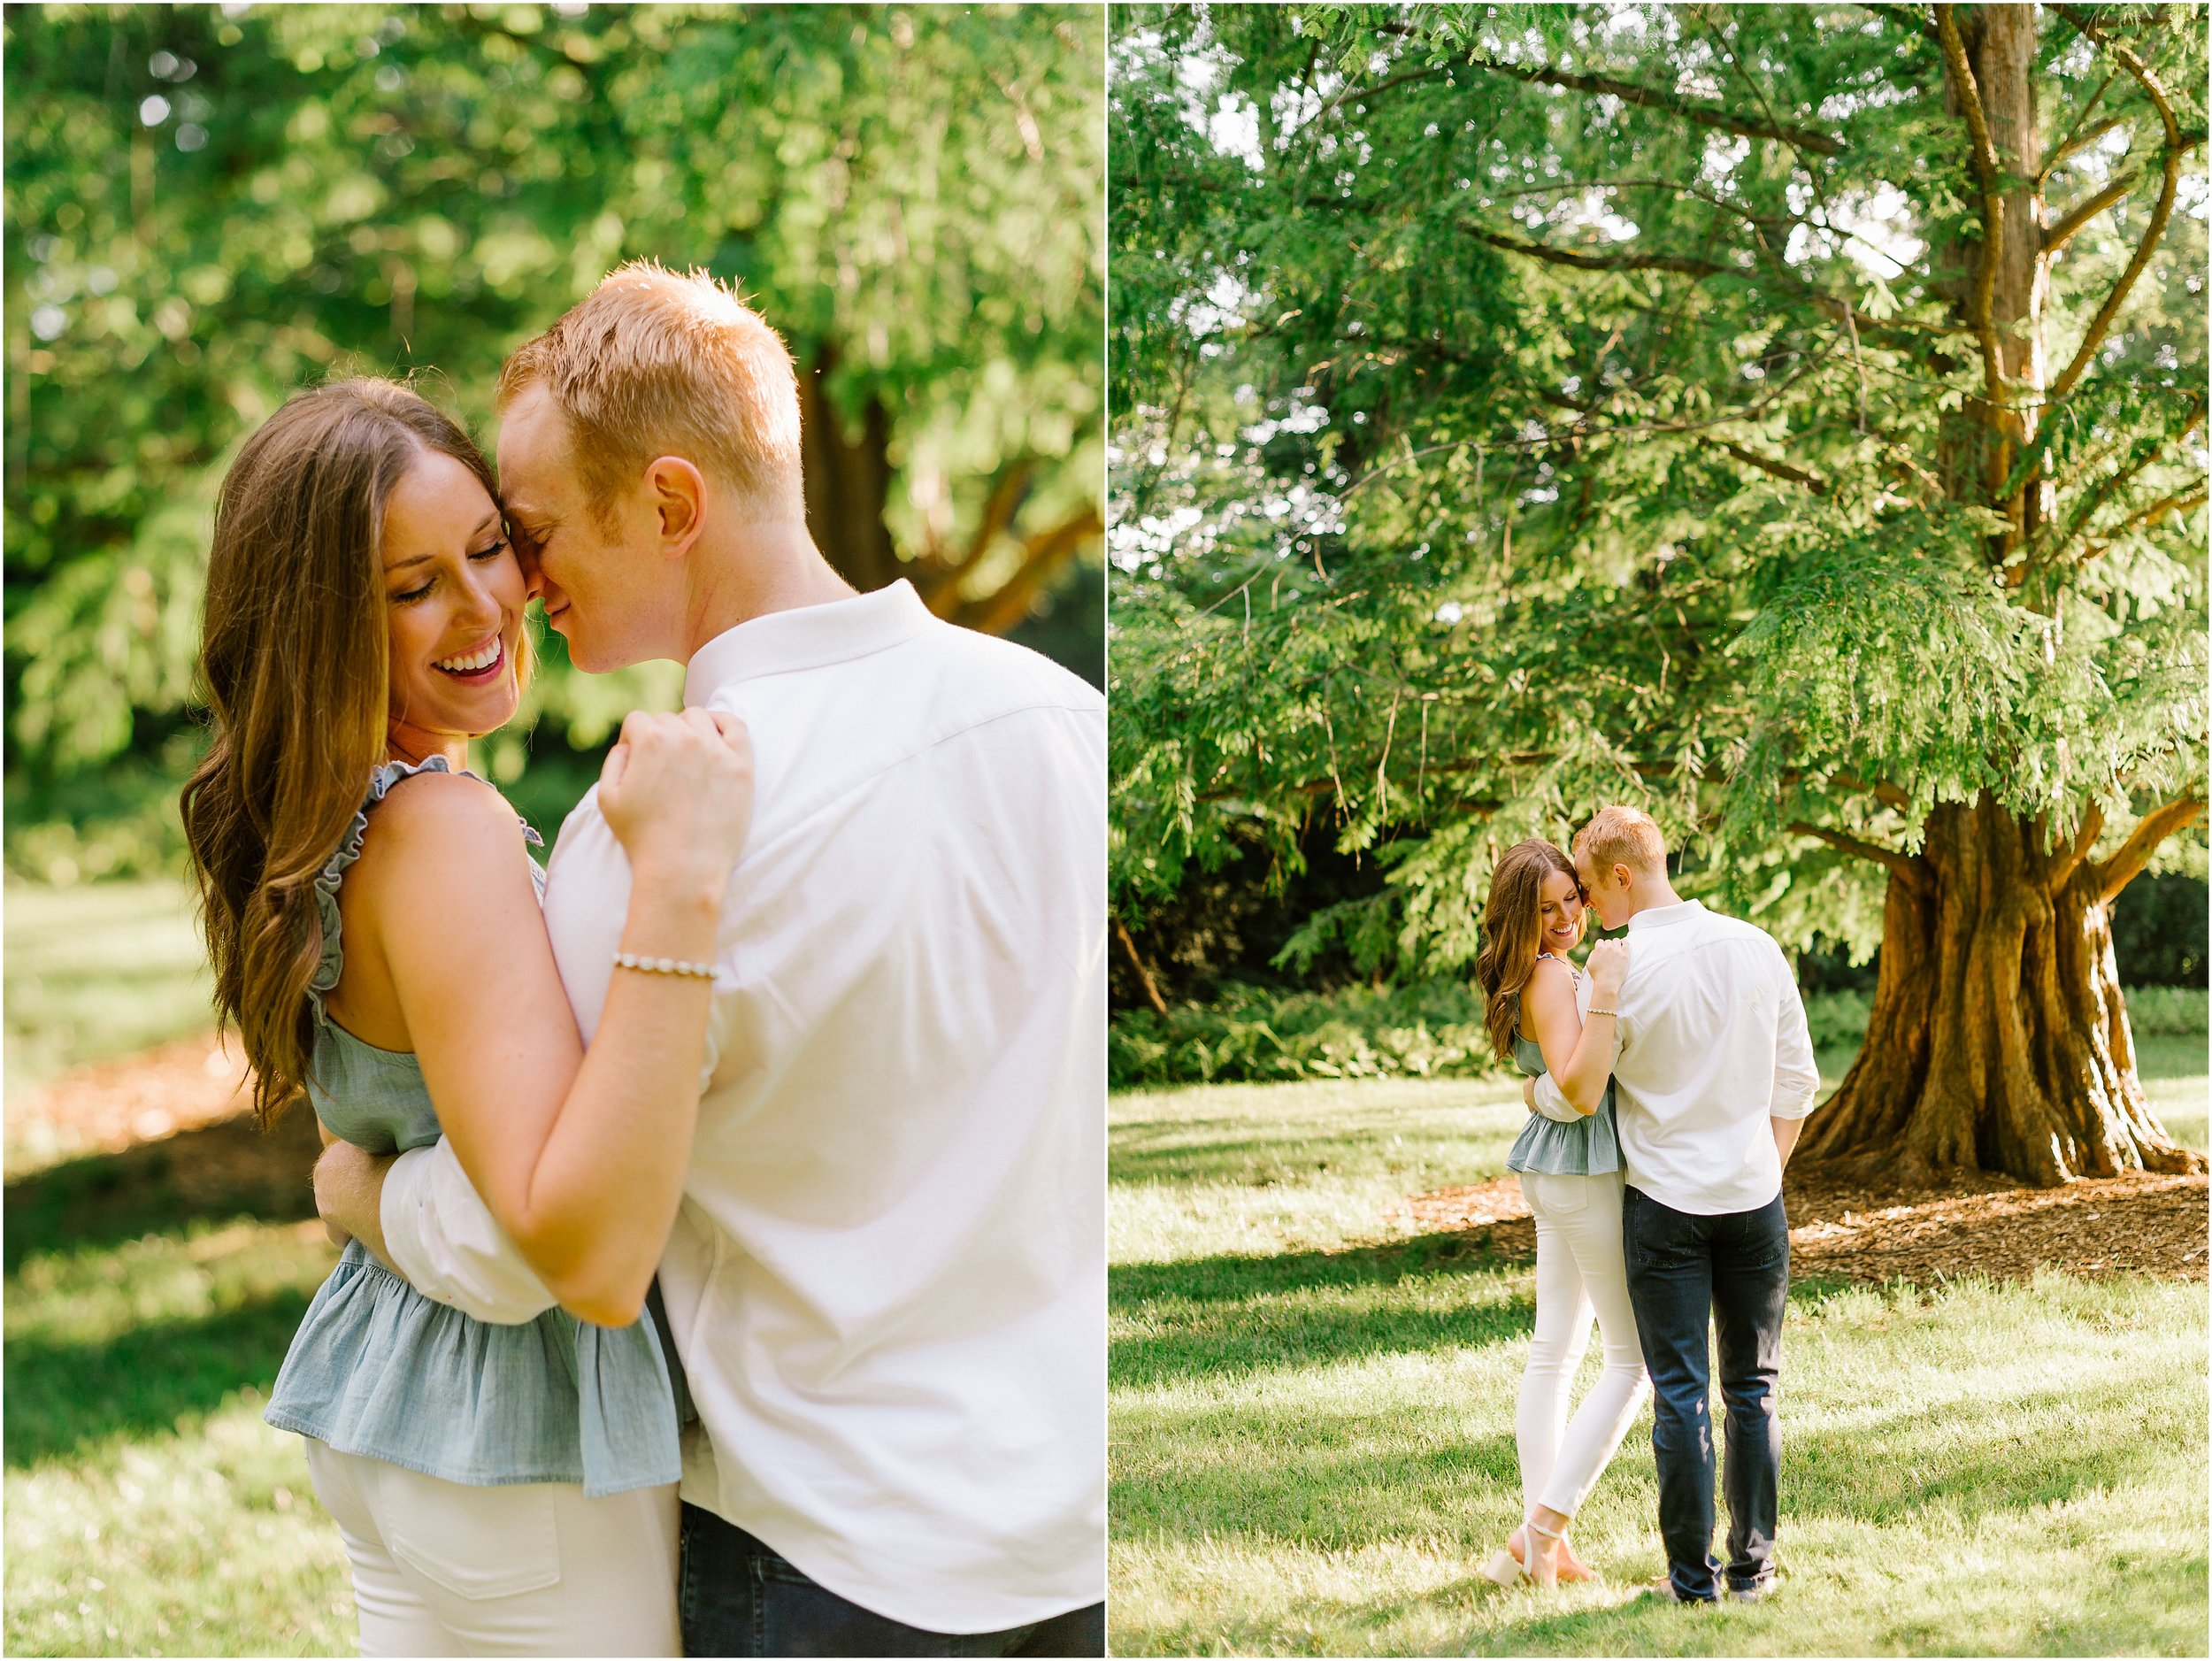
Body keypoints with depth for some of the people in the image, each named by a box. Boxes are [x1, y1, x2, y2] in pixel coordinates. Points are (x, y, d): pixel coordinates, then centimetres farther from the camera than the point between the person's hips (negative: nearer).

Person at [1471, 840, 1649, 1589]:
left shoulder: (1557, 972, 12)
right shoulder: (1550, 978, -19)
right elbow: (1579, 1093, -29)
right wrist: (1604, 993, -34)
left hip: (1552, 1174, 10)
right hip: (1588, 1170, -10)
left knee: (1555, 1350, 11)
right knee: (1634, 1358, -2)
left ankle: (1541, 1540, 16)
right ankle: (1544, 1526, -5)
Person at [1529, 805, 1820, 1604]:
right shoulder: (1757, 949, 1)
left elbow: (1571, 1095, -4)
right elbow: (1797, 1081, 6)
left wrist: (1532, 1091, 19)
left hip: (1664, 1201, -3)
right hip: (1752, 1194, 3)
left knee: (1679, 1392, 3)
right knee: (1754, 1387, 12)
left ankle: (1692, 1573, 5)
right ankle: (1753, 1563, 14)